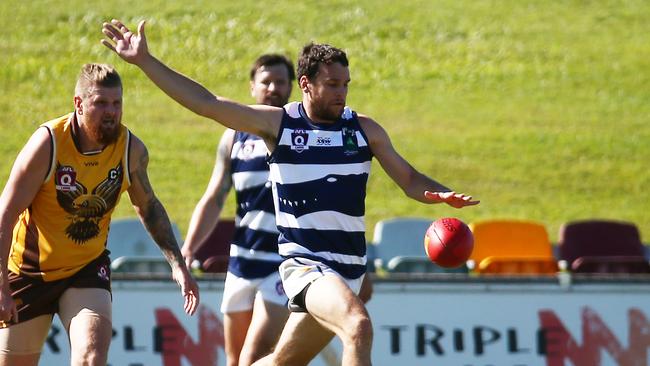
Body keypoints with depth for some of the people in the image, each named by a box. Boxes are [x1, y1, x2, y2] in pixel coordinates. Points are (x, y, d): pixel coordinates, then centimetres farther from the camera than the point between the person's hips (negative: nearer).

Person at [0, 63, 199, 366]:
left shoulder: (132, 150, -10)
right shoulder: (47, 143, -21)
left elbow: (148, 207, 10)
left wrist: (177, 265, 3)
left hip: (88, 269, 2)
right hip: (31, 269, -2)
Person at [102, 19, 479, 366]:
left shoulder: (364, 129, 7)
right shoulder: (277, 123, -1)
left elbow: (409, 179, 12)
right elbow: (205, 102, -1)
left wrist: (443, 195, -10)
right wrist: (146, 61, -5)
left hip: (348, 270, 4)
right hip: (303, 263, -4)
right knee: (359, 326, -30)